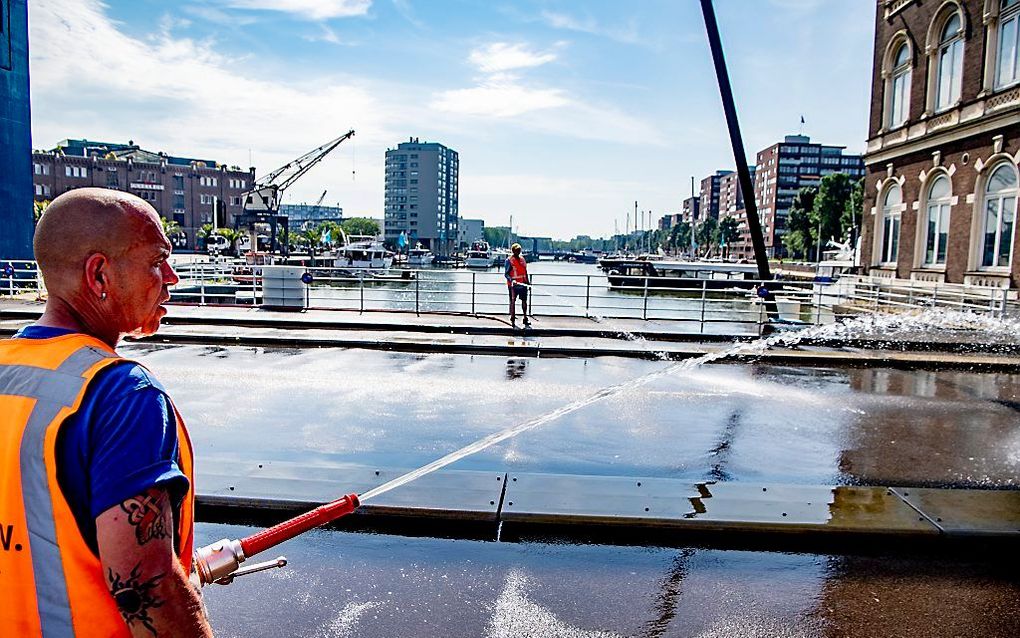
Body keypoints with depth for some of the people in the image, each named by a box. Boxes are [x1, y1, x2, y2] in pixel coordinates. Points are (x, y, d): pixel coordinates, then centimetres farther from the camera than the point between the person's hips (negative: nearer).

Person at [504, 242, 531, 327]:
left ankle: (525, 318, 20)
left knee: (524, 300, 10)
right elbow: (506, 273, -11)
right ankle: (512, 319, 10)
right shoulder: (509, 260, -7)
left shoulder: (522, 259, 12)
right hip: (513, 285, -6)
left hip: (523, 284, 6)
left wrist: (528, 281, 16)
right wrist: (511, 280, -28)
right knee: (513, 301, 3)